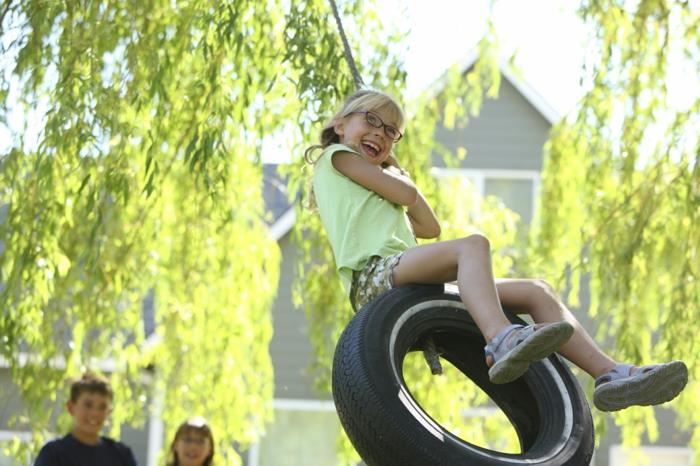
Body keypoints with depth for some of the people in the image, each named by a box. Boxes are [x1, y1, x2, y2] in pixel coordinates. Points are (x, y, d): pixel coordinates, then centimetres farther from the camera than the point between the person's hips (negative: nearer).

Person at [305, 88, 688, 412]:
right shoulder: (335, 156, 12)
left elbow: (429, 227, 32)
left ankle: (611, 375, -20)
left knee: (536, 291, -3)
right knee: (473, 245, -34)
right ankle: (502, 342, -62)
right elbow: (406, 194, 3)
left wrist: (390, 164, 38)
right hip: (374, 277, -9)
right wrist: (394, 175, 27)